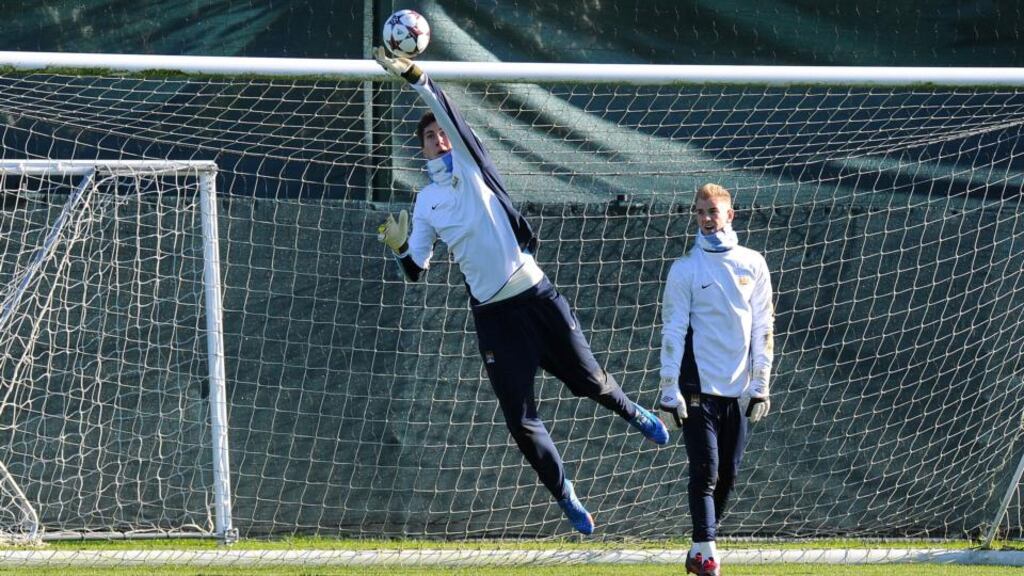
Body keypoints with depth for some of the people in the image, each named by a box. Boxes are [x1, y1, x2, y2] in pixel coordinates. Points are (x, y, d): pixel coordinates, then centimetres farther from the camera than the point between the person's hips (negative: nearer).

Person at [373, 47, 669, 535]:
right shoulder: (425, 202, 9)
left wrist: (413, 75, -26)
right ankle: (566, 499, 14)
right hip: (492, 313, 2)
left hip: (535, 296, -2)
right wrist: (400, 249, -14)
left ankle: (634, 413, 42)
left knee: (588, 381, 9)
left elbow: (449, 114, -14)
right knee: (521, 421, -2)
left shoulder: (471, 165, 3)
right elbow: (417, 270, 8)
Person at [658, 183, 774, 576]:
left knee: (728, 474, 5)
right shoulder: (686, 269, 0)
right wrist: (670, 390, -10)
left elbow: (763, 328, 10)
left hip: (738, 390, 4)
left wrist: (760, 385, 6)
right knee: (705, 472, -10)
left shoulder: (752, 265, 9)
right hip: (699, 387, -4)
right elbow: (672, 332, -4)